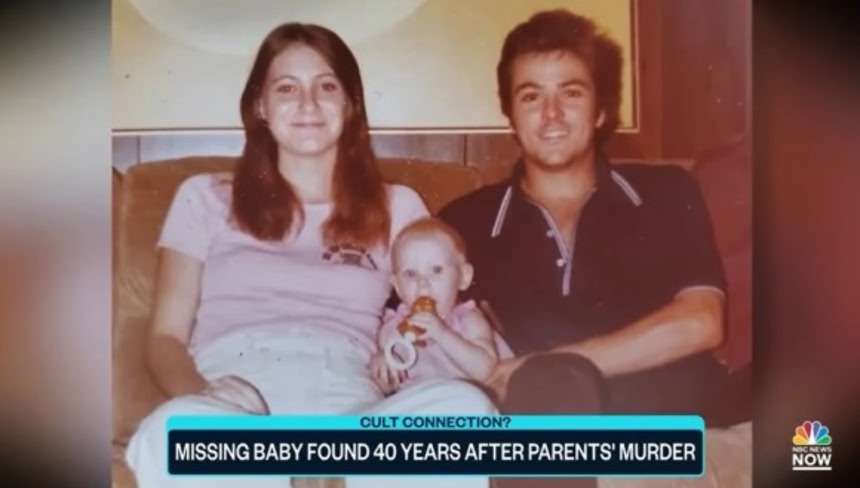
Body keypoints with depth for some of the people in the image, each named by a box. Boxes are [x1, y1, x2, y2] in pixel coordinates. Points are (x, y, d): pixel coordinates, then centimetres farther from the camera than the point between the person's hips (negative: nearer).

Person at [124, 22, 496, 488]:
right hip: (231, 402, 0)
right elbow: (166, 337, 14)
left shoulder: (398, 207, 23)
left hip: (349, 405, 1)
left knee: (464, 405, -33)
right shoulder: (205, 197, 21)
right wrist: (204, 402, -9)